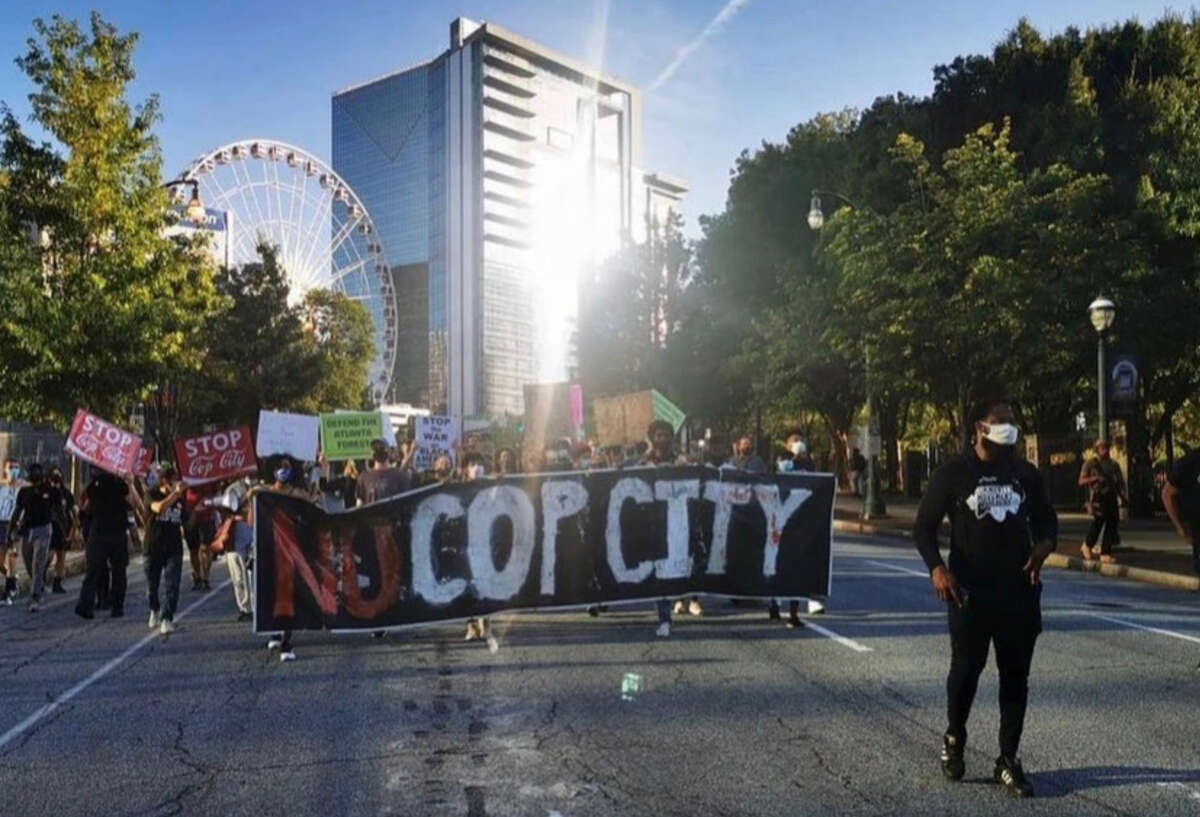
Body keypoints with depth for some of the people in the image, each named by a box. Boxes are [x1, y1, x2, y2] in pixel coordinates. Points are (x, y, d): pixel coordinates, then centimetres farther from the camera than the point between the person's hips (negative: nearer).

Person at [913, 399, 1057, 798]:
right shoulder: (953, 473, -3)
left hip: (1020, 591, 3)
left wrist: (1043, 547, -5)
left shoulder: (1026, 473, 8)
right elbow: (924, 526, -1)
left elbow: (1046, 520, 18)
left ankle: (1008, 760, 16)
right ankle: (954, 739, 29)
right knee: (966, 670, 2)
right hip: (971, 592, -3)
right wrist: (936, 568, -17)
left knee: (1015, 676, 5)